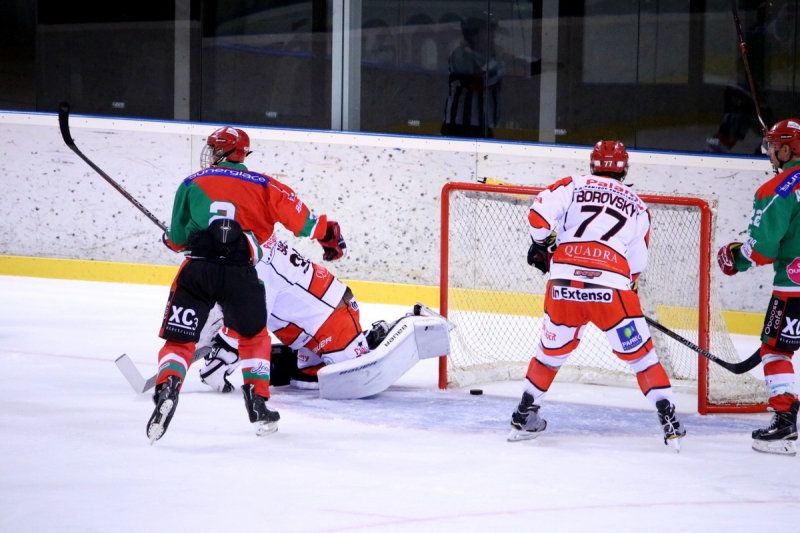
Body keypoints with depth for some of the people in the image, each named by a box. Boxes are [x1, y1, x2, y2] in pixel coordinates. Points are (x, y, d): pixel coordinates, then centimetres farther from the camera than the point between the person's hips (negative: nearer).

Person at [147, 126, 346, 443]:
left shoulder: (192, 185, 16)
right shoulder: (261, 185, 15)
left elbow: (177, 240, 18)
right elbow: (295, 213, 10)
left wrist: (170, 239, 42)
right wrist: (327, 233, 27)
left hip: (198, 270, -1)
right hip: (240, 274, 1)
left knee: (179, 341, 5)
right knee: (254, 337, 25)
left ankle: (167, 388, -22)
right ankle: (258, 405, 17)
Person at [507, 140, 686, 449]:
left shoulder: (573, 186, 14)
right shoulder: (636, 206, 19)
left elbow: (539, 213, 0)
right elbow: (637, 264, 16)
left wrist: (541, 245, 18)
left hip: (564, 283, 1)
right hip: (611, 287, -1)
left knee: (552, 350, 22)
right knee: (640, 354, 9)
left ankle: (524, 418, 28)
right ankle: (669, 421, 1)